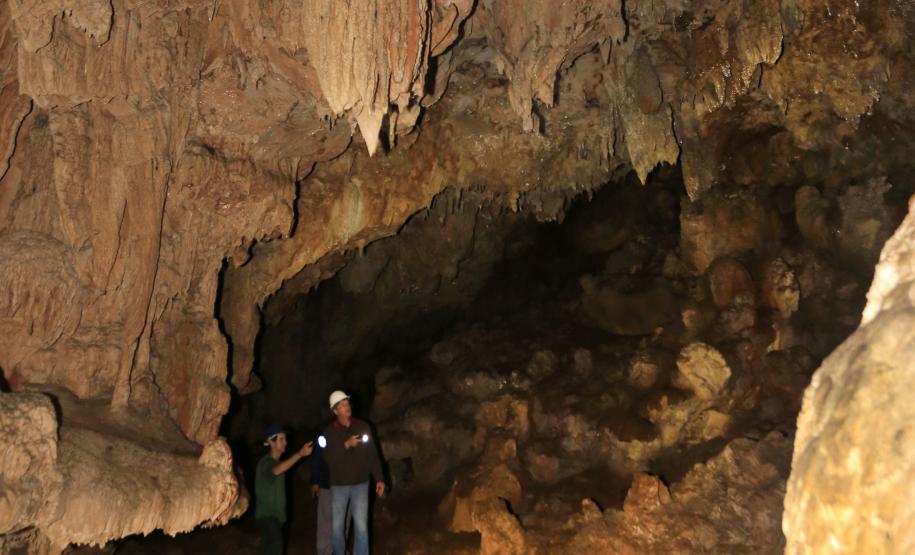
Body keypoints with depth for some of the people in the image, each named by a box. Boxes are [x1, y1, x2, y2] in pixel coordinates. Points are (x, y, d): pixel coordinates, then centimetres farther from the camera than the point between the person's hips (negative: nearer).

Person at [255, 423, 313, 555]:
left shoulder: (278, 461, 7)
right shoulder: (265, 463, -22)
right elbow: (277, 470, -45)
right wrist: (300, 454, -55)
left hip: (277, 513, 9)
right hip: (266, 514, -9)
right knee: (276, 544, -26)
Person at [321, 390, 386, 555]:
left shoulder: (363, 427, -1)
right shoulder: (329, 432, -4)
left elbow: (373, 455, 2)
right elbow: (329, 458, -14)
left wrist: (379, 478, -1)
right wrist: (346, 445, -26)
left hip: (360, 484, 0)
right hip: (338, 486, 0)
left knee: (361, 526, -1)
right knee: (337, 526, 10)